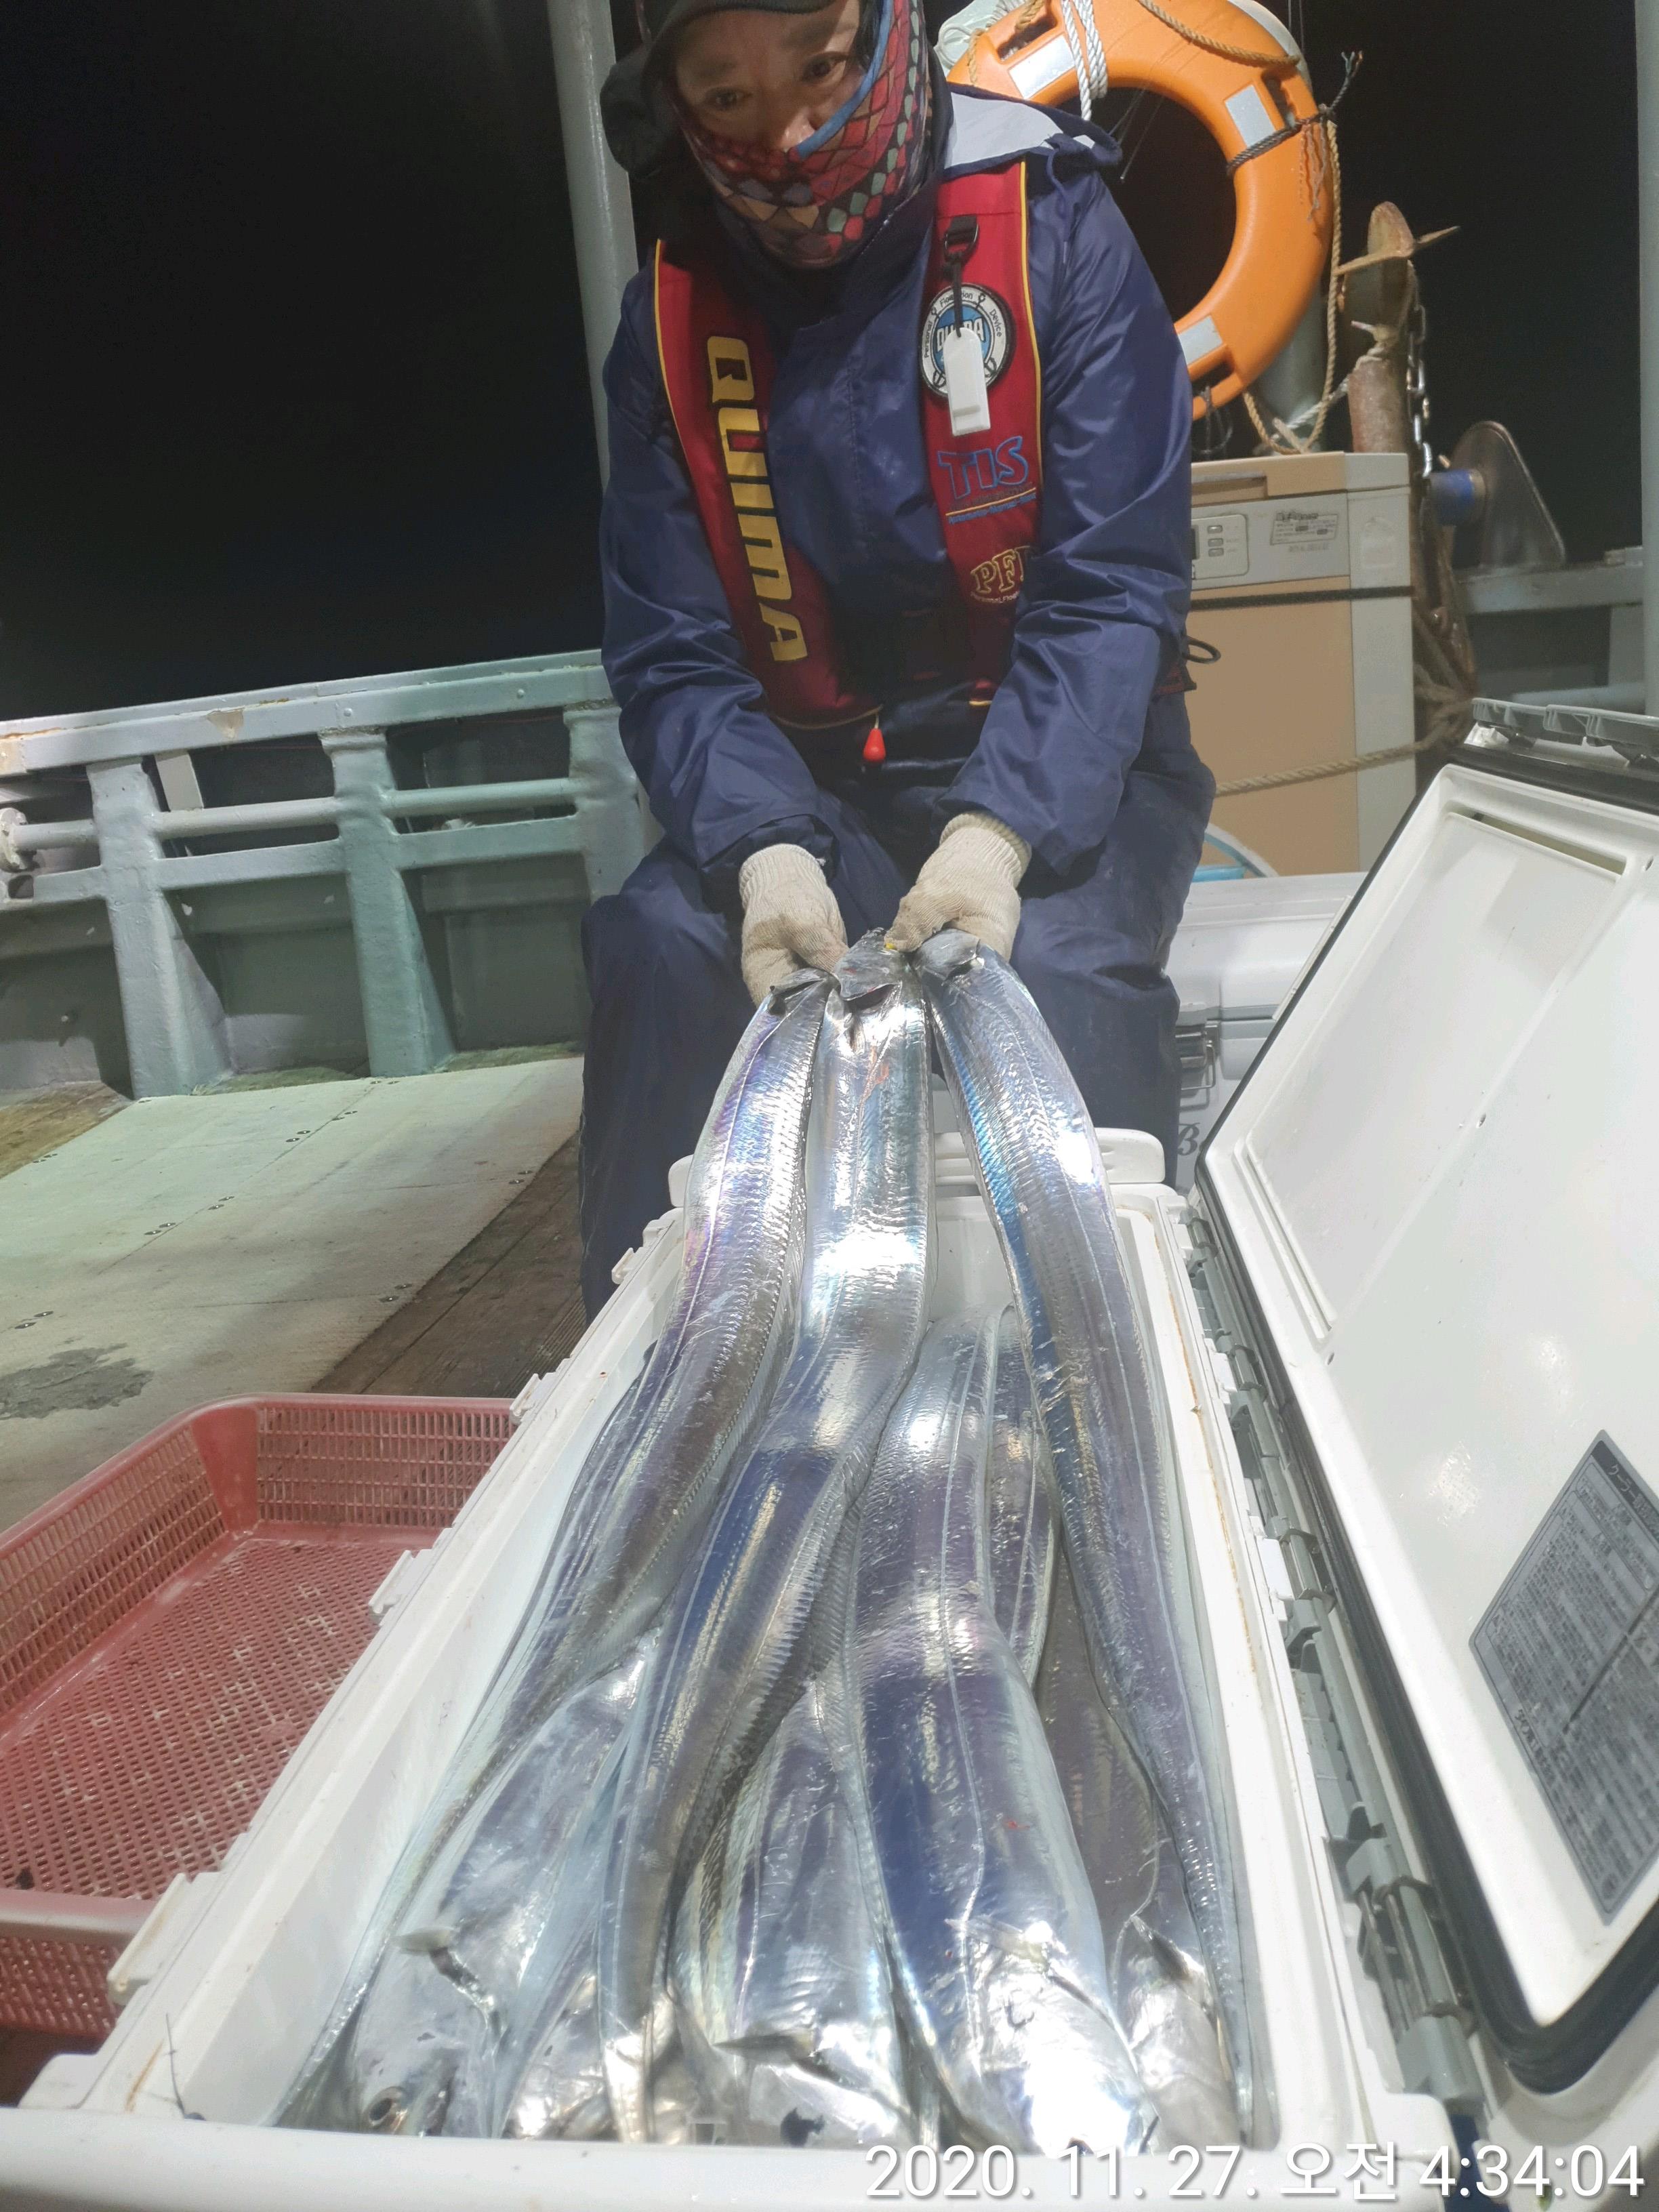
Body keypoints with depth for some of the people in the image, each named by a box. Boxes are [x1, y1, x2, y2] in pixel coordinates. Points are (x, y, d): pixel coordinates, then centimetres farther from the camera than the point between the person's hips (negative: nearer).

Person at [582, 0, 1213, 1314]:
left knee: (1056, 963, -32)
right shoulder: (671, 317, 2)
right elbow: (673, 658, -3)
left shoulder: (1050, 227, -6)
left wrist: (1000, 833, -29)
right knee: (661, 945, -24)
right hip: (817, 788, 3)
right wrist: (763, 850, -23)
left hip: (1058, 764, -2)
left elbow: (1112, 588, -13)